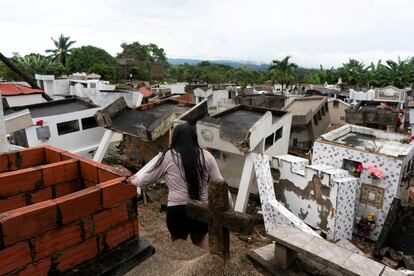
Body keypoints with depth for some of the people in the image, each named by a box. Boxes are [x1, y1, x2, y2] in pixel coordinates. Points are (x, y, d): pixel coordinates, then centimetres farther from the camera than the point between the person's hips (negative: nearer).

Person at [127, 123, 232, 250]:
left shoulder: (169, 156, -2)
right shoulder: (206, 156, 2)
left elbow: (147, 178, 10)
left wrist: (134, 180, 31)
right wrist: (230, 208, 12)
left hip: (177, 210, -2)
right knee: (200, 239, 30)